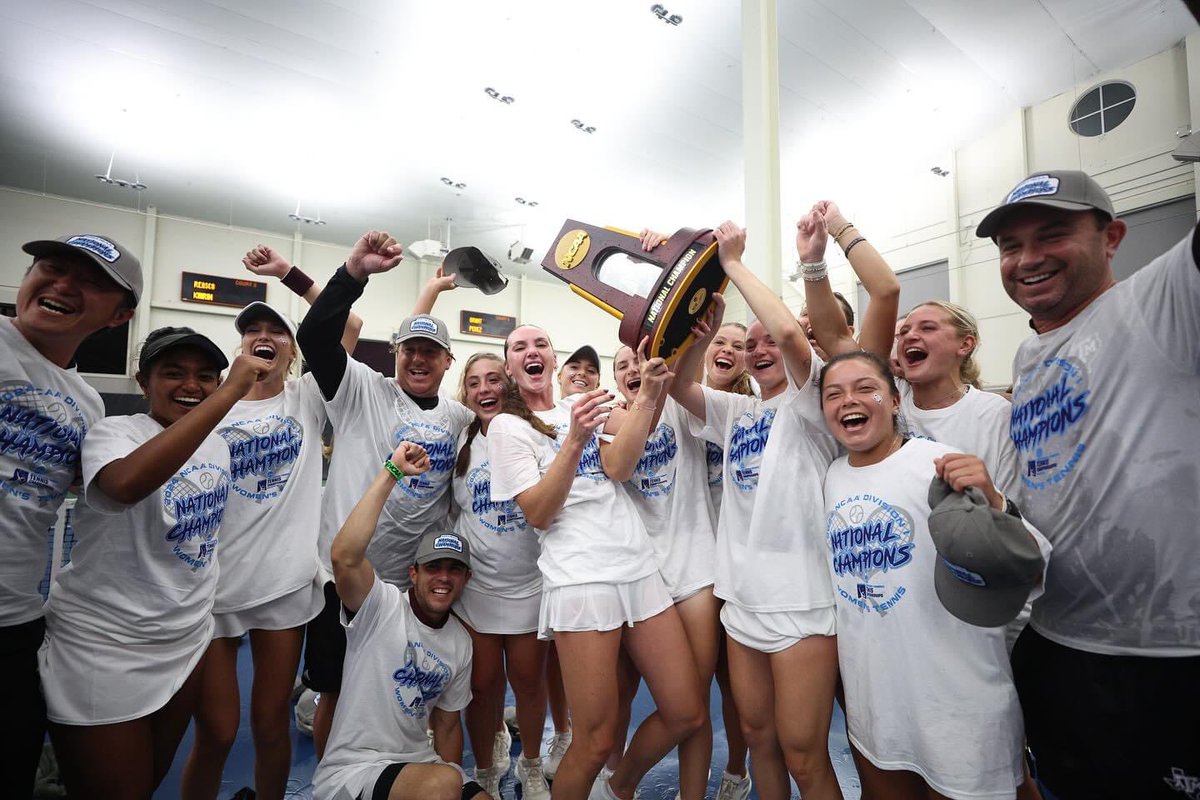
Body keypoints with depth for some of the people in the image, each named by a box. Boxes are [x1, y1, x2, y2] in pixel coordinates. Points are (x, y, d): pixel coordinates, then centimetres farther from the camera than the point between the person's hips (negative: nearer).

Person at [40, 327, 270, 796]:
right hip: (105, 648, -6)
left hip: (188, 641, 7)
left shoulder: (217, 443, 3)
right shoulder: (113, 432, -17)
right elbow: (125, 484, -42)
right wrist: (230, 393, -43)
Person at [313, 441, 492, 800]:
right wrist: (391, 472, -34)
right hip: (351, 771, -6)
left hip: (419, 765, 6)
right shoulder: (382, 605, -13)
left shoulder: (461, 642, 4)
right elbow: (345, 556, -33)